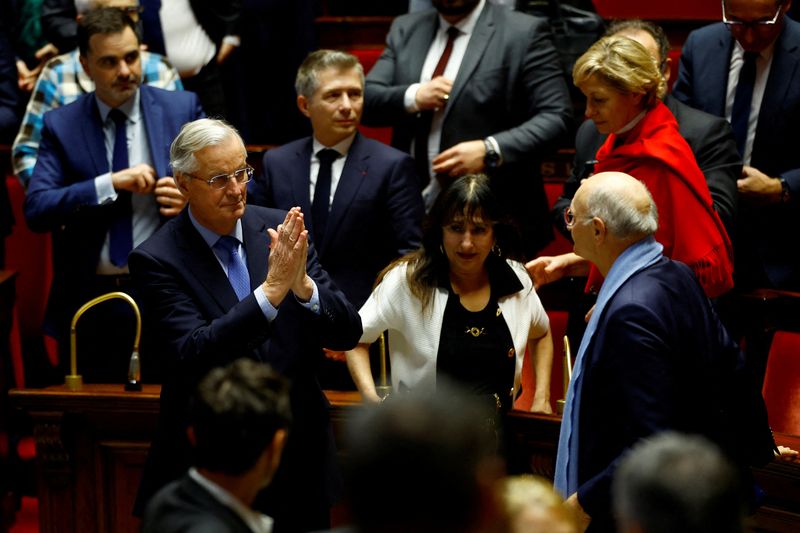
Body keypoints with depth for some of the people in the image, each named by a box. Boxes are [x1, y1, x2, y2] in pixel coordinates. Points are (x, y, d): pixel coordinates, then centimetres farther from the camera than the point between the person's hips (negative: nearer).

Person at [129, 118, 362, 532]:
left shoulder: (279, 230, 0)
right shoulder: (156, 260, -10)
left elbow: (348, 333, -3)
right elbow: (191, 354, -23)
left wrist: (302, 284, -22)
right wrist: (272, 289, -28)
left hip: (299, 463, 4)